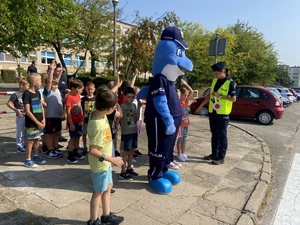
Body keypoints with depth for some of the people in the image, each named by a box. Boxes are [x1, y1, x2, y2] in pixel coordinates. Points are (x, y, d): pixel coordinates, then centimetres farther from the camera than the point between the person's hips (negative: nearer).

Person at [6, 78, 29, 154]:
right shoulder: (16, 94, -13)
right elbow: (9, 103, -10)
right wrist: (15, 109, -21)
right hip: (20, 116, -5)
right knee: (20, 132, 5)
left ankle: (25, 144, 31)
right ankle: (19, 147, 17)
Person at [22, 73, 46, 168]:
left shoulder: (37, 93, 8)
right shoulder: (27, 94, -15)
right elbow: (27, 111, -18)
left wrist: (43, 119, 1)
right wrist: (37, 122, -16)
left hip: (39, 122, 7)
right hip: (31, 123, -7)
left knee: (37, 139, 15)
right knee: (31, 140, 2)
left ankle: (36, 157, 30)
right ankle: (27, 160, 14)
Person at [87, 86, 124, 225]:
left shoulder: (97, 112, -9)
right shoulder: (99, 126, -33)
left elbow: (106, 96, 9)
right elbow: (92, 151, -29)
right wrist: (112, 159, -23)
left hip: (105, 161, 9)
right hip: (100, 163, -8)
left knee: (108, 187, 22)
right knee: (99, 192, 12)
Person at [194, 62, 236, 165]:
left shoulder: (229, 82, -11)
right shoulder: (214, 80, 8)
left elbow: (233, 99, -12)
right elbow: (209, 95, 15)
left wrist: (219, 96, -20)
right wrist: (201, 106, 14)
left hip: (223, 113, -6)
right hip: (212, 112, 6)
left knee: (222, 135, 2)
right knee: (214, 134, 14)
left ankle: (221, 157, 11)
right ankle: (214, 154, 27)